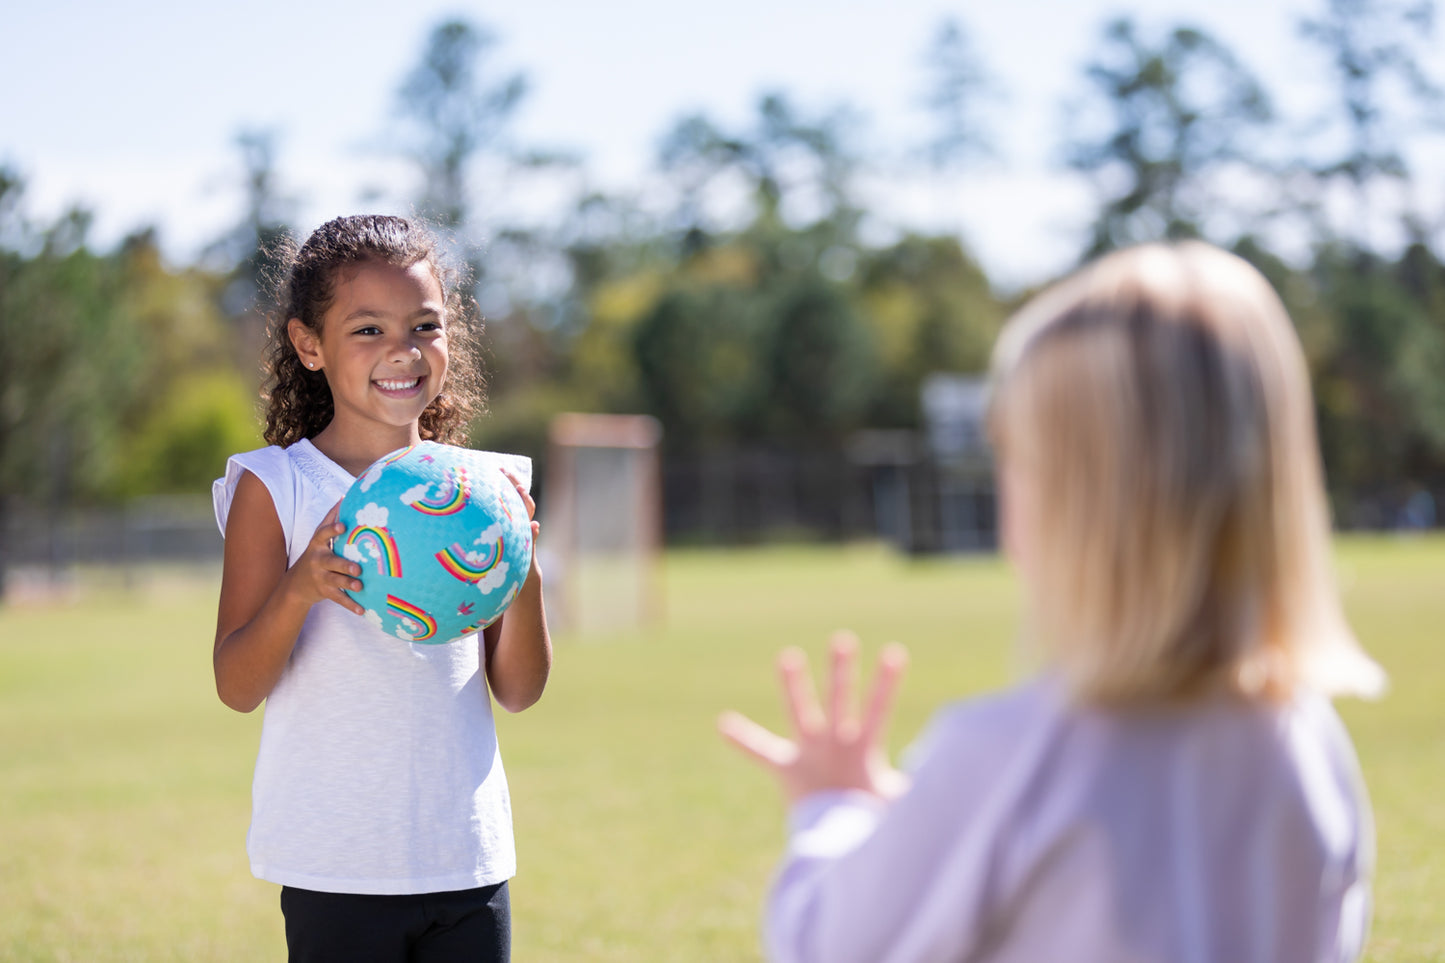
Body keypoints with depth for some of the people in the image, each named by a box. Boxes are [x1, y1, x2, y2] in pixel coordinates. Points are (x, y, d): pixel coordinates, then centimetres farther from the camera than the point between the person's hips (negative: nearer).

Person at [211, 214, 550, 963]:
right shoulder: (275, 487, -3)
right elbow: (236, 688, -7)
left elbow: (517, 691, 5)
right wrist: (300, 591, -24)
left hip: (470, 860, 3)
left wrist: (524, 578, -12)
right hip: (337, 869, -3)